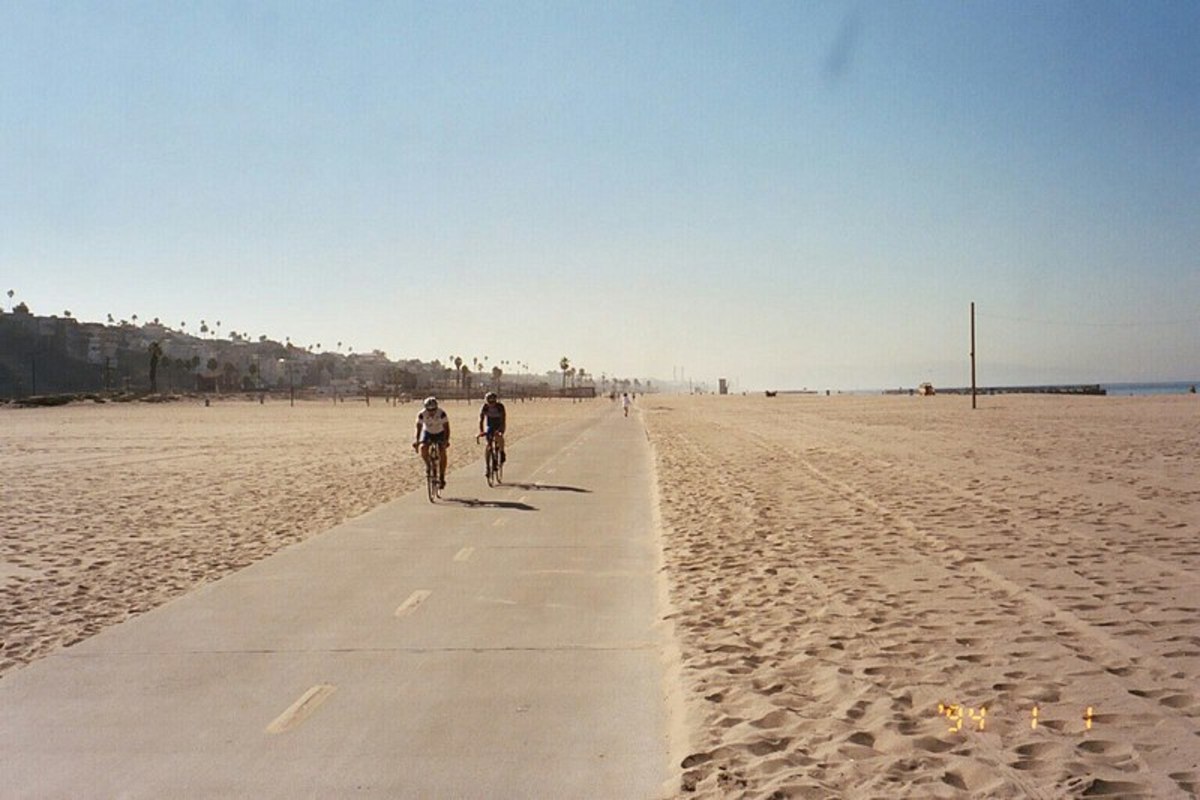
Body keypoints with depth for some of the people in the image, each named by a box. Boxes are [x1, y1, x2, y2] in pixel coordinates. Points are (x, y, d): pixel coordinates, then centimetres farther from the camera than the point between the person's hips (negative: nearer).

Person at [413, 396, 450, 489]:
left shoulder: (442, 414, -29)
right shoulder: (422, 414, -25)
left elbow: (446, 428, -30)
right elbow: (418, 428, -25)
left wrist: (446, 440, -44)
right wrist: (416, 440, -40)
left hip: (440, 433, -1)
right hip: (427, 433, 1)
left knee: (442, 453, -19)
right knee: (423, 448, -27)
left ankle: (442, 477, -9)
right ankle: (428, 464, 1)